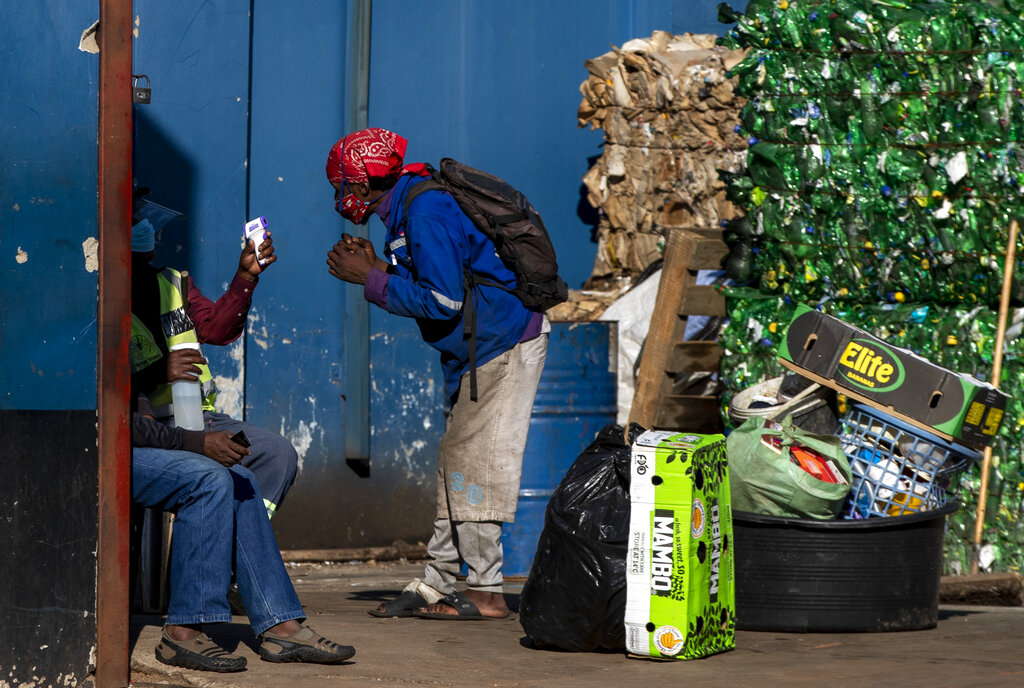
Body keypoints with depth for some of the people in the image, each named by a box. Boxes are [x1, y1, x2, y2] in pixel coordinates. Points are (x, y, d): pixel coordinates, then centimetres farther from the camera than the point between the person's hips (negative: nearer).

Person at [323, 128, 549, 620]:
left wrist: (371, 280, -16)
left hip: (506, 343, -10)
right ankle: (436, 584, 14)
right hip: (480, 348, 10)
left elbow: (442, 302, -24)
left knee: (471, 462, -9)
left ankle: (486, 593, -6)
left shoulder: (426, 211, -19)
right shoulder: (405, 209, 13)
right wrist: (376, 267, 4)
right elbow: (428, 290, 16)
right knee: (456, 465, 10)